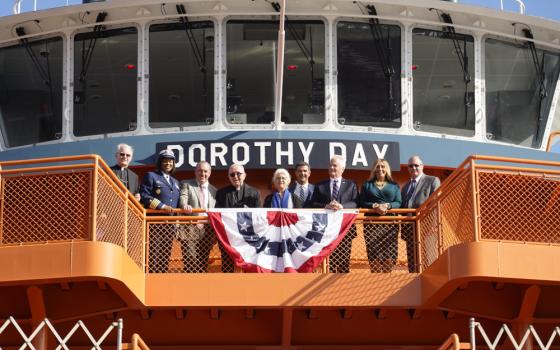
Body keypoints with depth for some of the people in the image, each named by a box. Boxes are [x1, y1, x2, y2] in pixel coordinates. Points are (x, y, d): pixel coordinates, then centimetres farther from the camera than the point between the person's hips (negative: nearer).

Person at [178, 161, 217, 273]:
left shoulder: (213, 190, 19)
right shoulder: (186, 185, 8)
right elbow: (183, 199, -9)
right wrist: (185, 205, -33)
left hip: (207, 231, 4)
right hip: (190, 230, -4)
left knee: (203, 262, 4)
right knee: (190, 260, -13)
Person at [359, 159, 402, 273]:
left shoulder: (394, 186, 17)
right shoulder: (367, 185, 17)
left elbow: (398, 203, 5)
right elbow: (362, 203, 6)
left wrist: (387, 205, -15)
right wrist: (374, 206, -13)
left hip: (390, 223, 0)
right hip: (372, 223, 0)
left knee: (389, 254, -8)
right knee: (374, 254, -9)